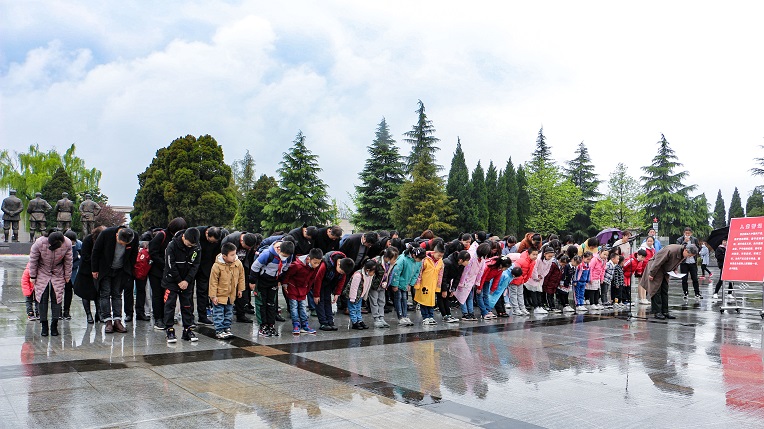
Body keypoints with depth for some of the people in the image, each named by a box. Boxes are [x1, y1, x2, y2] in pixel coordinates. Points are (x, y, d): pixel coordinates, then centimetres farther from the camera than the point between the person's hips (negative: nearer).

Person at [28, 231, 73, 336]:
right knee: (43, 299, -3)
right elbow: (33, 260, -11)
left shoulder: (67, 244, -23)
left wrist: (67, 276, 3)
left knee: (56, 298, -3)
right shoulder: (39, 244, -27)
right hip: (42, 274, -1)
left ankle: (54, 326, 5)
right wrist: (32, 276, -3)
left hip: (58, 275, 1)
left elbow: (68, 261, -7)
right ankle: (44, 326, 6)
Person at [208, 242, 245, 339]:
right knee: (218, 313, 0)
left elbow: (241, 276, 7)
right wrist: (213, 296, -12)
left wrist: (240, 289, 11)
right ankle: (219, 331, 9)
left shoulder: (238, 263, -8)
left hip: (231, 295, 5)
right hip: (219, 295, -5)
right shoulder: (217, 266, -21)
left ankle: (227, 328, 28)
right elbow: (213, 282, -15)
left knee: (229, 313, 16)